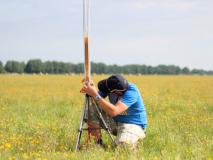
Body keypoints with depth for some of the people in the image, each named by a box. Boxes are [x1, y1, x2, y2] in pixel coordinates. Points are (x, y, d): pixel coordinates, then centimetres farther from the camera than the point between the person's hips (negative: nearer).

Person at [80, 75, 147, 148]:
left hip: (133, 124, -6)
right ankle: (98, 143, -1)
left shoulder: (132, 92, -29)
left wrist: (95, 95, -41)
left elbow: (114, 112, -41)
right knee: (91, 112, -13)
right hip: (115, 121, 6)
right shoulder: (110, 86, -10)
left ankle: (133, 139, 1)